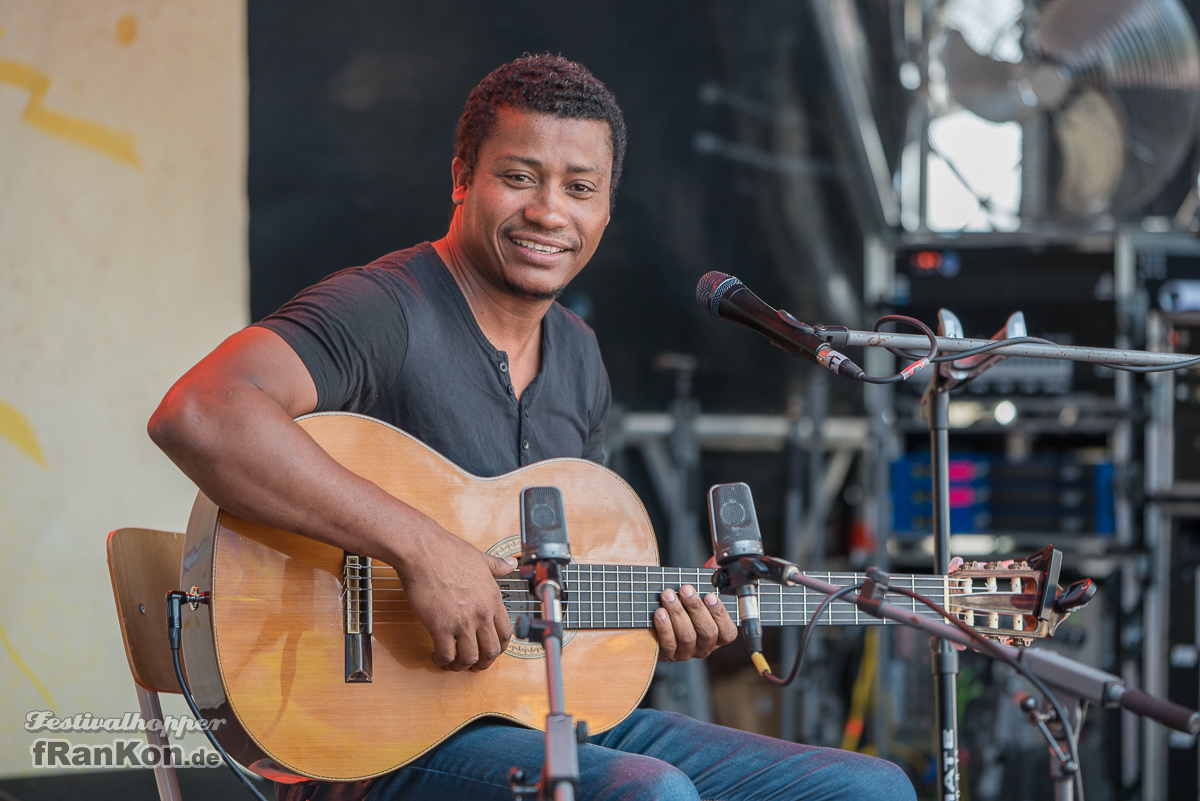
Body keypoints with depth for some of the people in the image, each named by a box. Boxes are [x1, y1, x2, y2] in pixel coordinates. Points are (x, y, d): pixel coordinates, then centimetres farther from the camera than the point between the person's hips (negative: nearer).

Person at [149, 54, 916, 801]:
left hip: (557, 722, 8)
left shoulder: (578, 358, 15)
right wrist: (421, 545, -32)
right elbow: (199, 415, -33)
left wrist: (653, 620, 2)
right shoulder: (385, 313, -13)